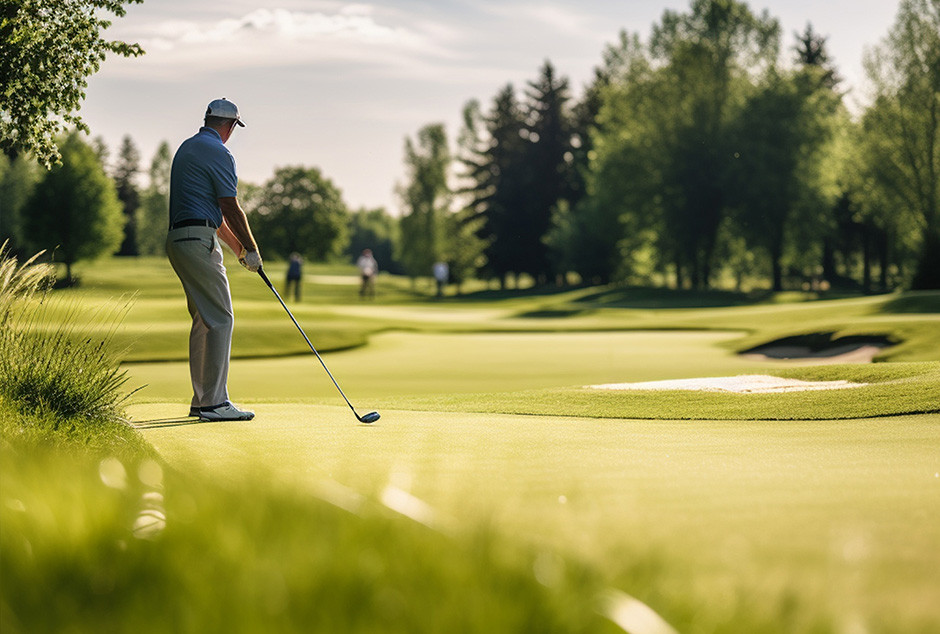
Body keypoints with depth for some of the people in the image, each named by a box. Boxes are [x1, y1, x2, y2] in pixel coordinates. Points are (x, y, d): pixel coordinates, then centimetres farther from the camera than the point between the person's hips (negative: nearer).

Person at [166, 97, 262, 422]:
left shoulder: (186, 148, 21)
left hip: (178, 238, 10)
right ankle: (215, 402, -11)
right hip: (198, 240, -10)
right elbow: (231, 209, -11)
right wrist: (251, 250, 0)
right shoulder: (218, 153, -9)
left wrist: (236, 246, 25)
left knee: (205, 319, 14)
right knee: (220, 318, -9)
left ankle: (202, 400, 16)